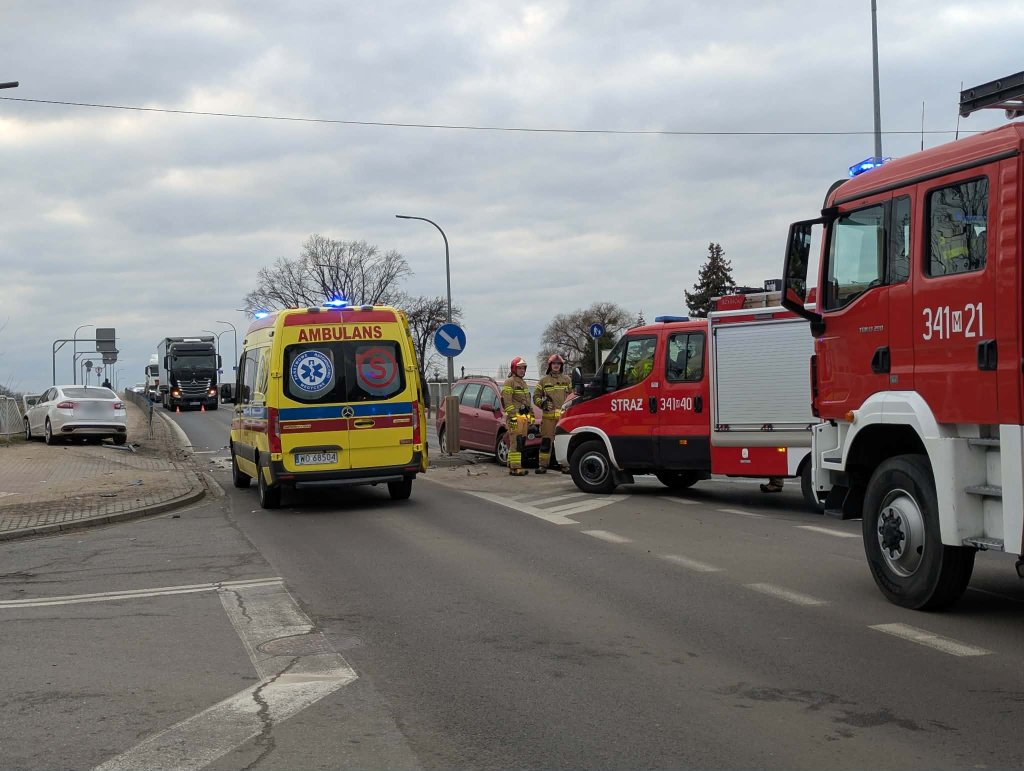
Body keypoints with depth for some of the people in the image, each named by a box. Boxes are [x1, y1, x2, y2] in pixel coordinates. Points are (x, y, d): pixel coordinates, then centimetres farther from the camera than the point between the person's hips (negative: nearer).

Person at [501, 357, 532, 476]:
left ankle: (514, 466, 11)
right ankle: (515, 468, -16)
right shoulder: (509, 382, -6)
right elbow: (506, 401, -14)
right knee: (515, 443, -13)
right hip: (515, 417, -9)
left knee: (521, 443, 7)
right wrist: (512, 417, -20)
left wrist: (531, 416, 22)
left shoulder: (524, 383, 23)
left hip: (524, 417, 9)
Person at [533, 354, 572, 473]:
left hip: (564, 415, 1)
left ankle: (565, 464, 3)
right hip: (548, 415, 0)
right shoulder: (544, 380, 12)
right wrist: (541, 403, -5)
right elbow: (536, 396, 14)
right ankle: (543, 465, 1)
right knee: (546, 441, -2)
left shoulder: (567, 379, 14)